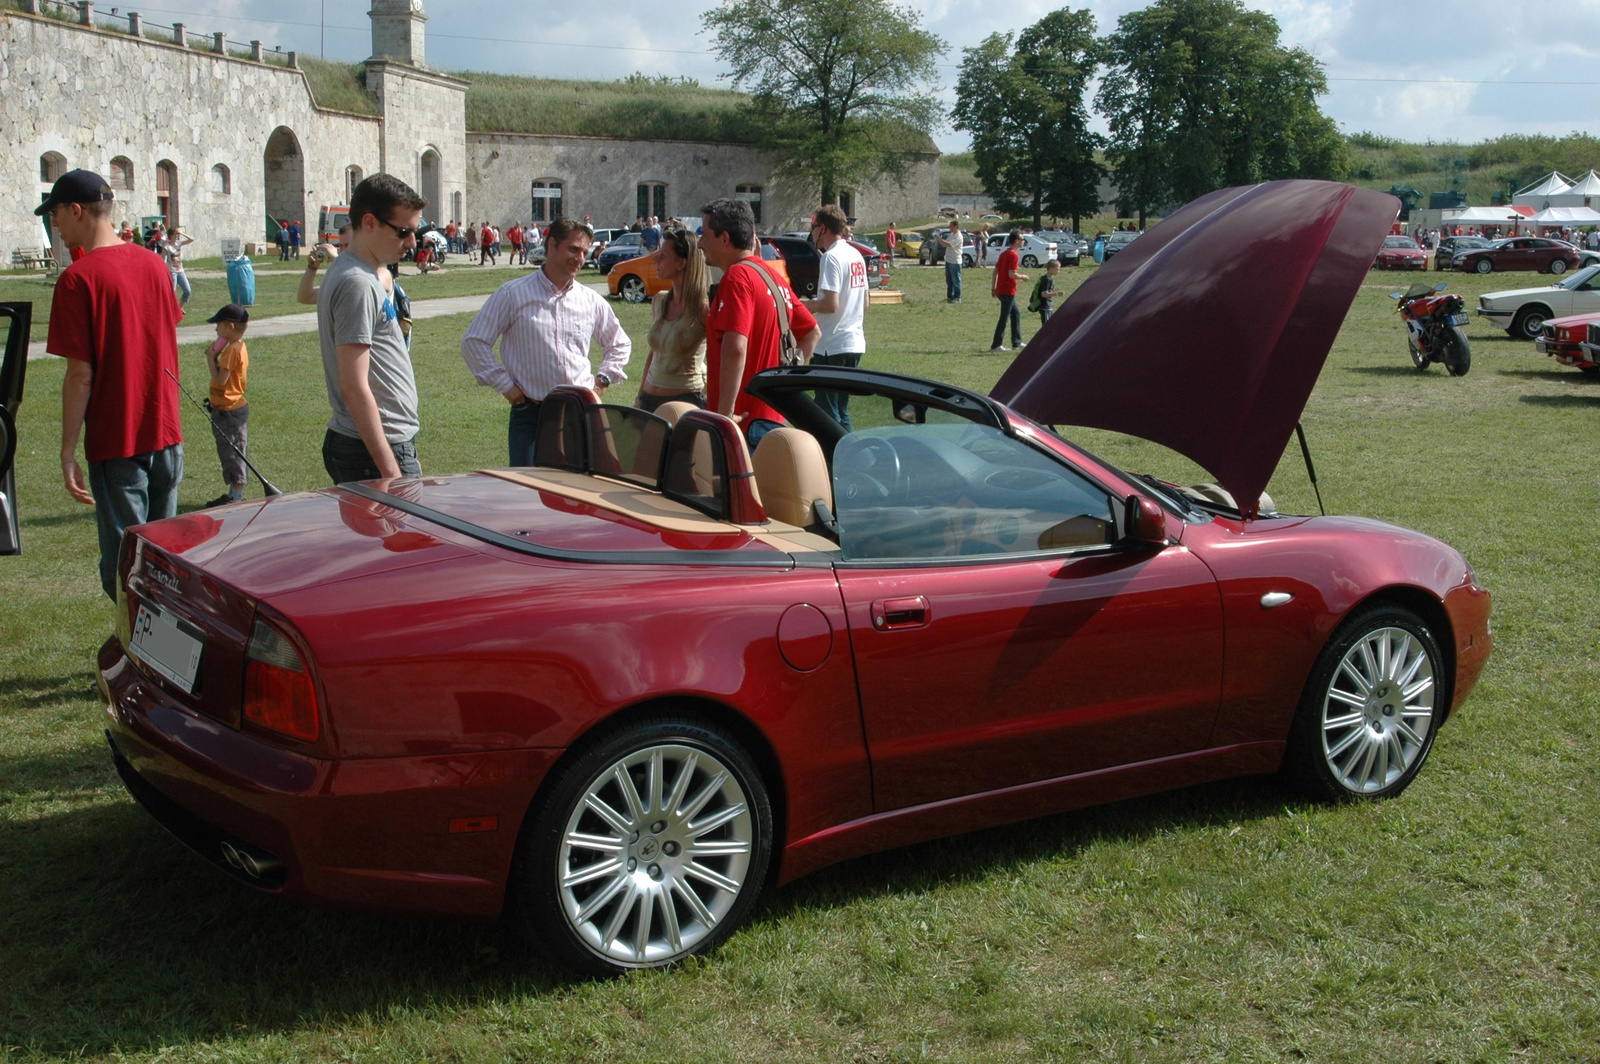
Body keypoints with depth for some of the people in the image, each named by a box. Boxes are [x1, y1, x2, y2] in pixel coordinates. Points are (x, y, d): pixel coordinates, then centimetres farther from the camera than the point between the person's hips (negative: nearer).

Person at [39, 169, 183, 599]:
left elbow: (81, 374, -16)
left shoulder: (78, 278, -15)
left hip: (116, 443, -6)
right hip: (167, 434, 6)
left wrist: (68, 450, -10)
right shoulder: (154, 264, 5)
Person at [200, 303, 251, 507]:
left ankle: (236, 495, 3)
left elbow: (220, 379, -24)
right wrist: (214, 358, 2)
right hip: (234, 407, 10)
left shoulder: (232, 350, -20)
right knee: (231, 452, 15)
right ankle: (235, 493, 22)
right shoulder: (239, 347, 12)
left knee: (230, 451, -3)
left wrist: (211, 358, -13)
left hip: (228, 411, -10)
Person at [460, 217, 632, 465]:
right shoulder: (513, 294, -1)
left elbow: (620, 344, 27)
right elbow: (473, 342, 0)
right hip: (530, 415, -3)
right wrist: (504, 384, -3)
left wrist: (603, 378, 11)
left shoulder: (592, 301, 10)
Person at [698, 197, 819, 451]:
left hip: (746, 418, -10)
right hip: (775, 417, 10)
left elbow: (735, 348, -27)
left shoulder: (737, 276, -15)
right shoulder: (773, 275, 14)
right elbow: (812, 332, 23)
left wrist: (725, 413, -25)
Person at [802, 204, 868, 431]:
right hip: (855, 343, 9)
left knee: (827, 412, -3)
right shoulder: (856, 255, 13)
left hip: (832, 346, -9)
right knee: (841, 411, 16)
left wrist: (808, 305, -4)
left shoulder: (831, 257, -14)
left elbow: (831, 304, -22)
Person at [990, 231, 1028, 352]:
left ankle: (1017, 342, 22)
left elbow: (995, 271, 14)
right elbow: (1012, 274, -23)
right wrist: (1022, 276, -5)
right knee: (1004, 318, -5)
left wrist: (993, 287, 17)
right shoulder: (1013, 255, -15)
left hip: (1001, 290, 10)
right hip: (1008, 291, -10)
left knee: (1016, 314, 18)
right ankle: (996, 345, -3)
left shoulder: (1004, 253, 13)